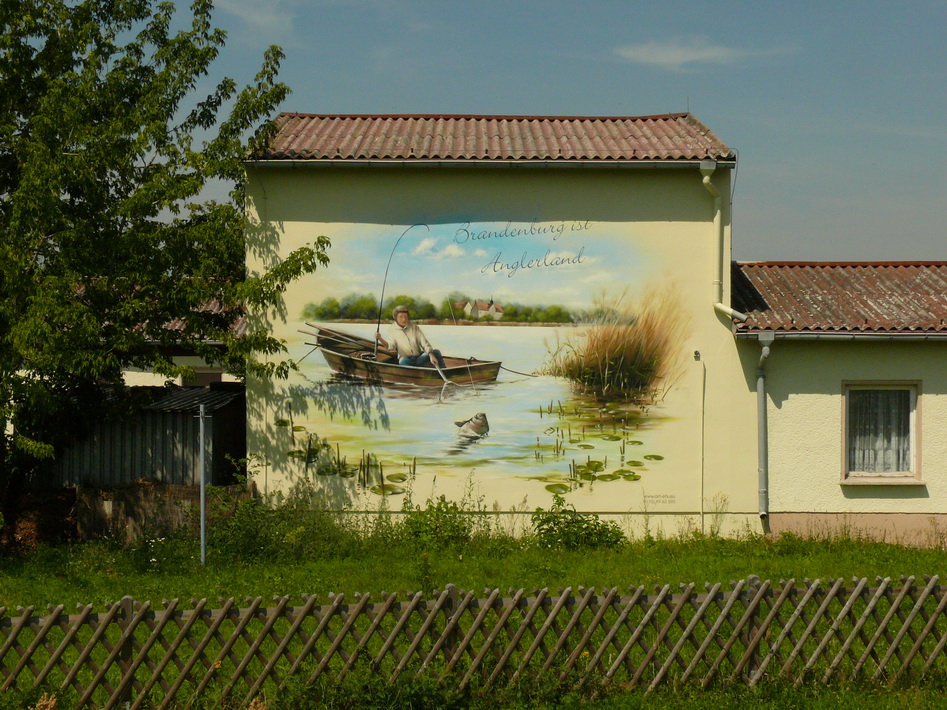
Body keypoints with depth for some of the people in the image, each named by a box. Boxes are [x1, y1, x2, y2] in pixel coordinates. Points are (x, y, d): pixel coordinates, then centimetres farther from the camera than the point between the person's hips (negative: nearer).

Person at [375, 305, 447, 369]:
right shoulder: (392, 330, 4)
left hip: (419, 359, 3)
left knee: (436, 352, -17)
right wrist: (380, 339, -27)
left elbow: (424, 343, -2)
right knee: (403, 360, -37)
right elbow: (390, 346, -8)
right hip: (406, 359, -3)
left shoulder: (414, 328, 6)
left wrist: (431, 355, -19)